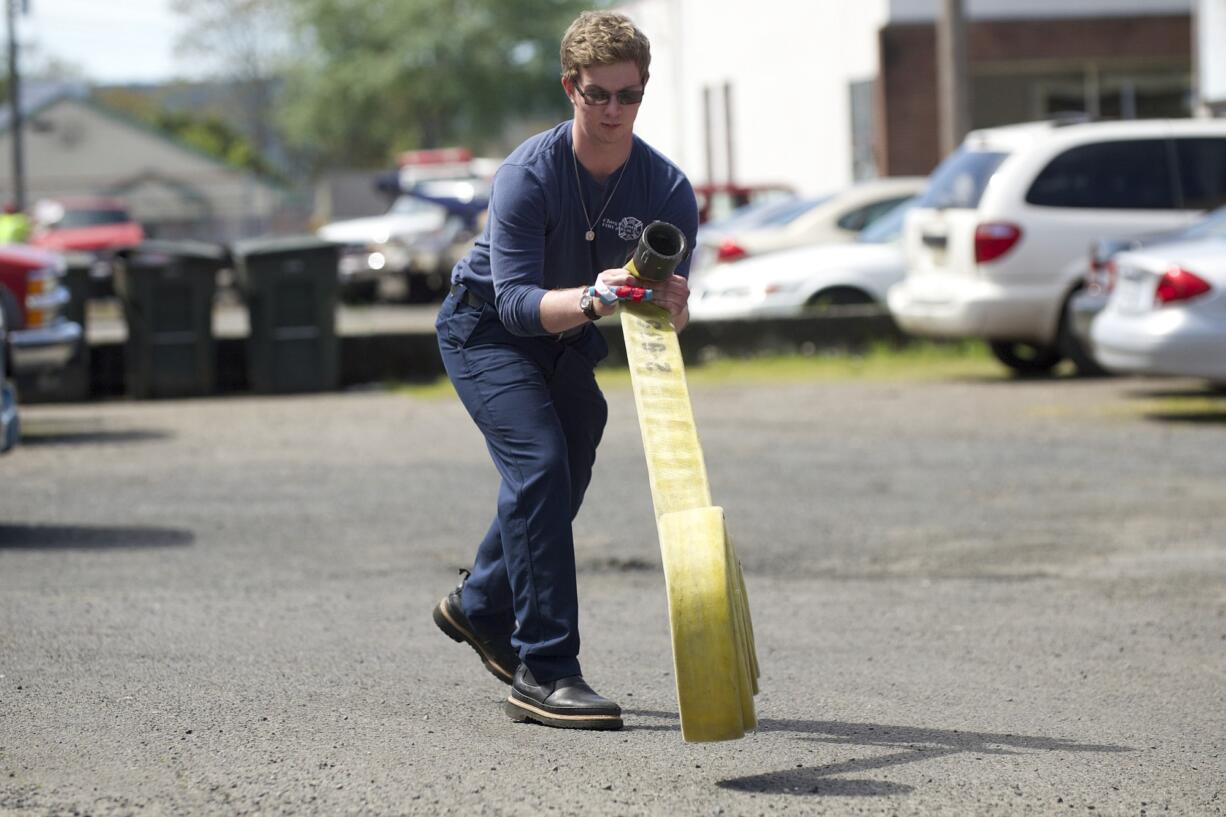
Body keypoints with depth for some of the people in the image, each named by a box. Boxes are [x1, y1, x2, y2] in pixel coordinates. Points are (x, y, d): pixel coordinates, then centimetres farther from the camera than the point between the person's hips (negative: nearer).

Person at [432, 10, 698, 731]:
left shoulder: (668, 190, -17)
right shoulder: (527, 176, -28)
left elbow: (670, 313, -20)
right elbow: (516, 300, -35)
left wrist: (670, 305, -45)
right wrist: (588, 300, -54)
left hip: (568, 341, 6)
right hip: (485, 329, -6)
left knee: (563, 478, 11)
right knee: (541, 463, -23)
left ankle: (480, 607, 40)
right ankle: (543, 671, -24)